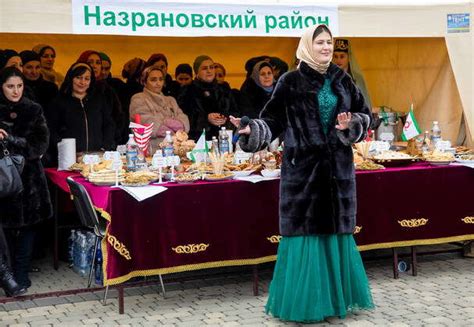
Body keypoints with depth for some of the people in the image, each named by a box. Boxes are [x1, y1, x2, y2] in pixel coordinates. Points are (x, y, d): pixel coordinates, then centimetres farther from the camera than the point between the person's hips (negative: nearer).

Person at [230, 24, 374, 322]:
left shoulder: (342, 80, 9)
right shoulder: (291, 82, -3)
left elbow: (364, 114, 11)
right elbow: (273, 120, -4)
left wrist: (350, 125, -9)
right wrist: (252, 130, -22)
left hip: (338, 168, 4)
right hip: (303, 167, -4)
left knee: (336, 230, 7)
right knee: (305, 230, -2)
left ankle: (337, 295, 19)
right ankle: (304, 301, 7)